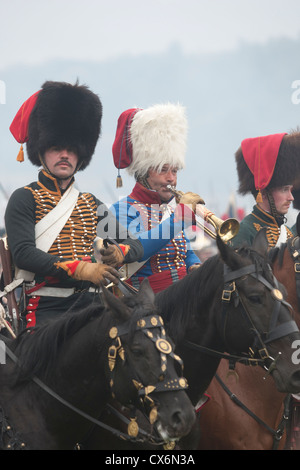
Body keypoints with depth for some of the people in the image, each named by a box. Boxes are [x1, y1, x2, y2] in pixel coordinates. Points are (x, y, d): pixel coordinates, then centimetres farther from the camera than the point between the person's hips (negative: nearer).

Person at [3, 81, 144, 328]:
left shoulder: (91, 204, 21)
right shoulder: (24, 200, 4)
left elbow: (136, 246, 19)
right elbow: (23, 254, -10)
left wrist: (120, 253, -7)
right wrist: (80, 269, -21)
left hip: (90, 305, 5)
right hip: (46, 308, -5)